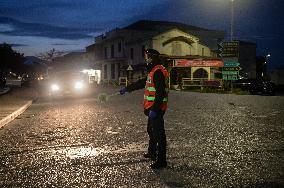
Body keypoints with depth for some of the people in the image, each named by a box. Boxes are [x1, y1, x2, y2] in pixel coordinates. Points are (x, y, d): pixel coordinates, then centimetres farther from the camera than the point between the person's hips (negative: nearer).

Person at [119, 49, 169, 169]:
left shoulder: (158, 71, -18)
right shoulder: (153, 71, 16)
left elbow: (160, 93, -25)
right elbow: (141, 83, 28)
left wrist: (154, 109, -28)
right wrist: (127, 89, 35)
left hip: (156, 109, -11)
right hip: (153, 108, 11)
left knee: (158, 134, -6)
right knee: (151, 130, 23)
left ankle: (161, 160, 0)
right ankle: (152, 153, 39)